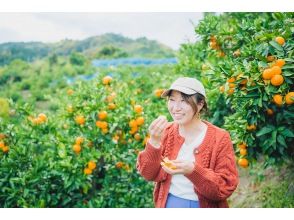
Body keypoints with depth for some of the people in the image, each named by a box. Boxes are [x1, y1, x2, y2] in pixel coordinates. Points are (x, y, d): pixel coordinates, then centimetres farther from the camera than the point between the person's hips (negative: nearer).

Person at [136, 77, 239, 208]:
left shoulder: (219, 138, -14)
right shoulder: (166, 132, -5)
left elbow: (226, 187, -18)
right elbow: (149, 174, -10)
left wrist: (192, 170, -31)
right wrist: (154, 142, -25)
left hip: (202, 205, -2)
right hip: (167, 203, 3)